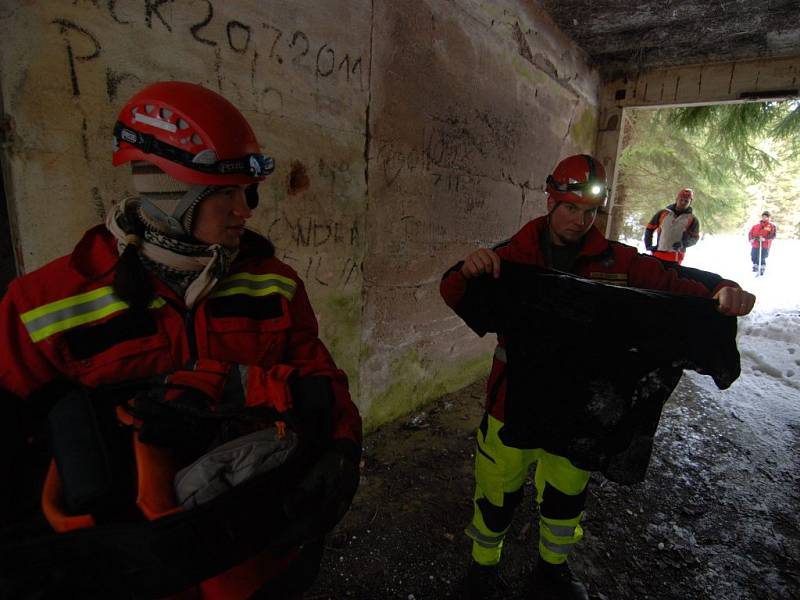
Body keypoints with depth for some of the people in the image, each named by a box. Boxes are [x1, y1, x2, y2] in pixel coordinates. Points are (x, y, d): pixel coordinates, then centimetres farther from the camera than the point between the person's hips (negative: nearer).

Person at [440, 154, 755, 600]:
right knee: (499, 494, 14)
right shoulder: (512, 256, -11)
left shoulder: (616, 261, -4)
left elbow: (672, 284, 2)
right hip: (514, 401, -2)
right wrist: (467, 271, -35)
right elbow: (455, 298, -12)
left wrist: (722, 292, -19)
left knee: (567, 496, 25)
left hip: (577, 408, 3)